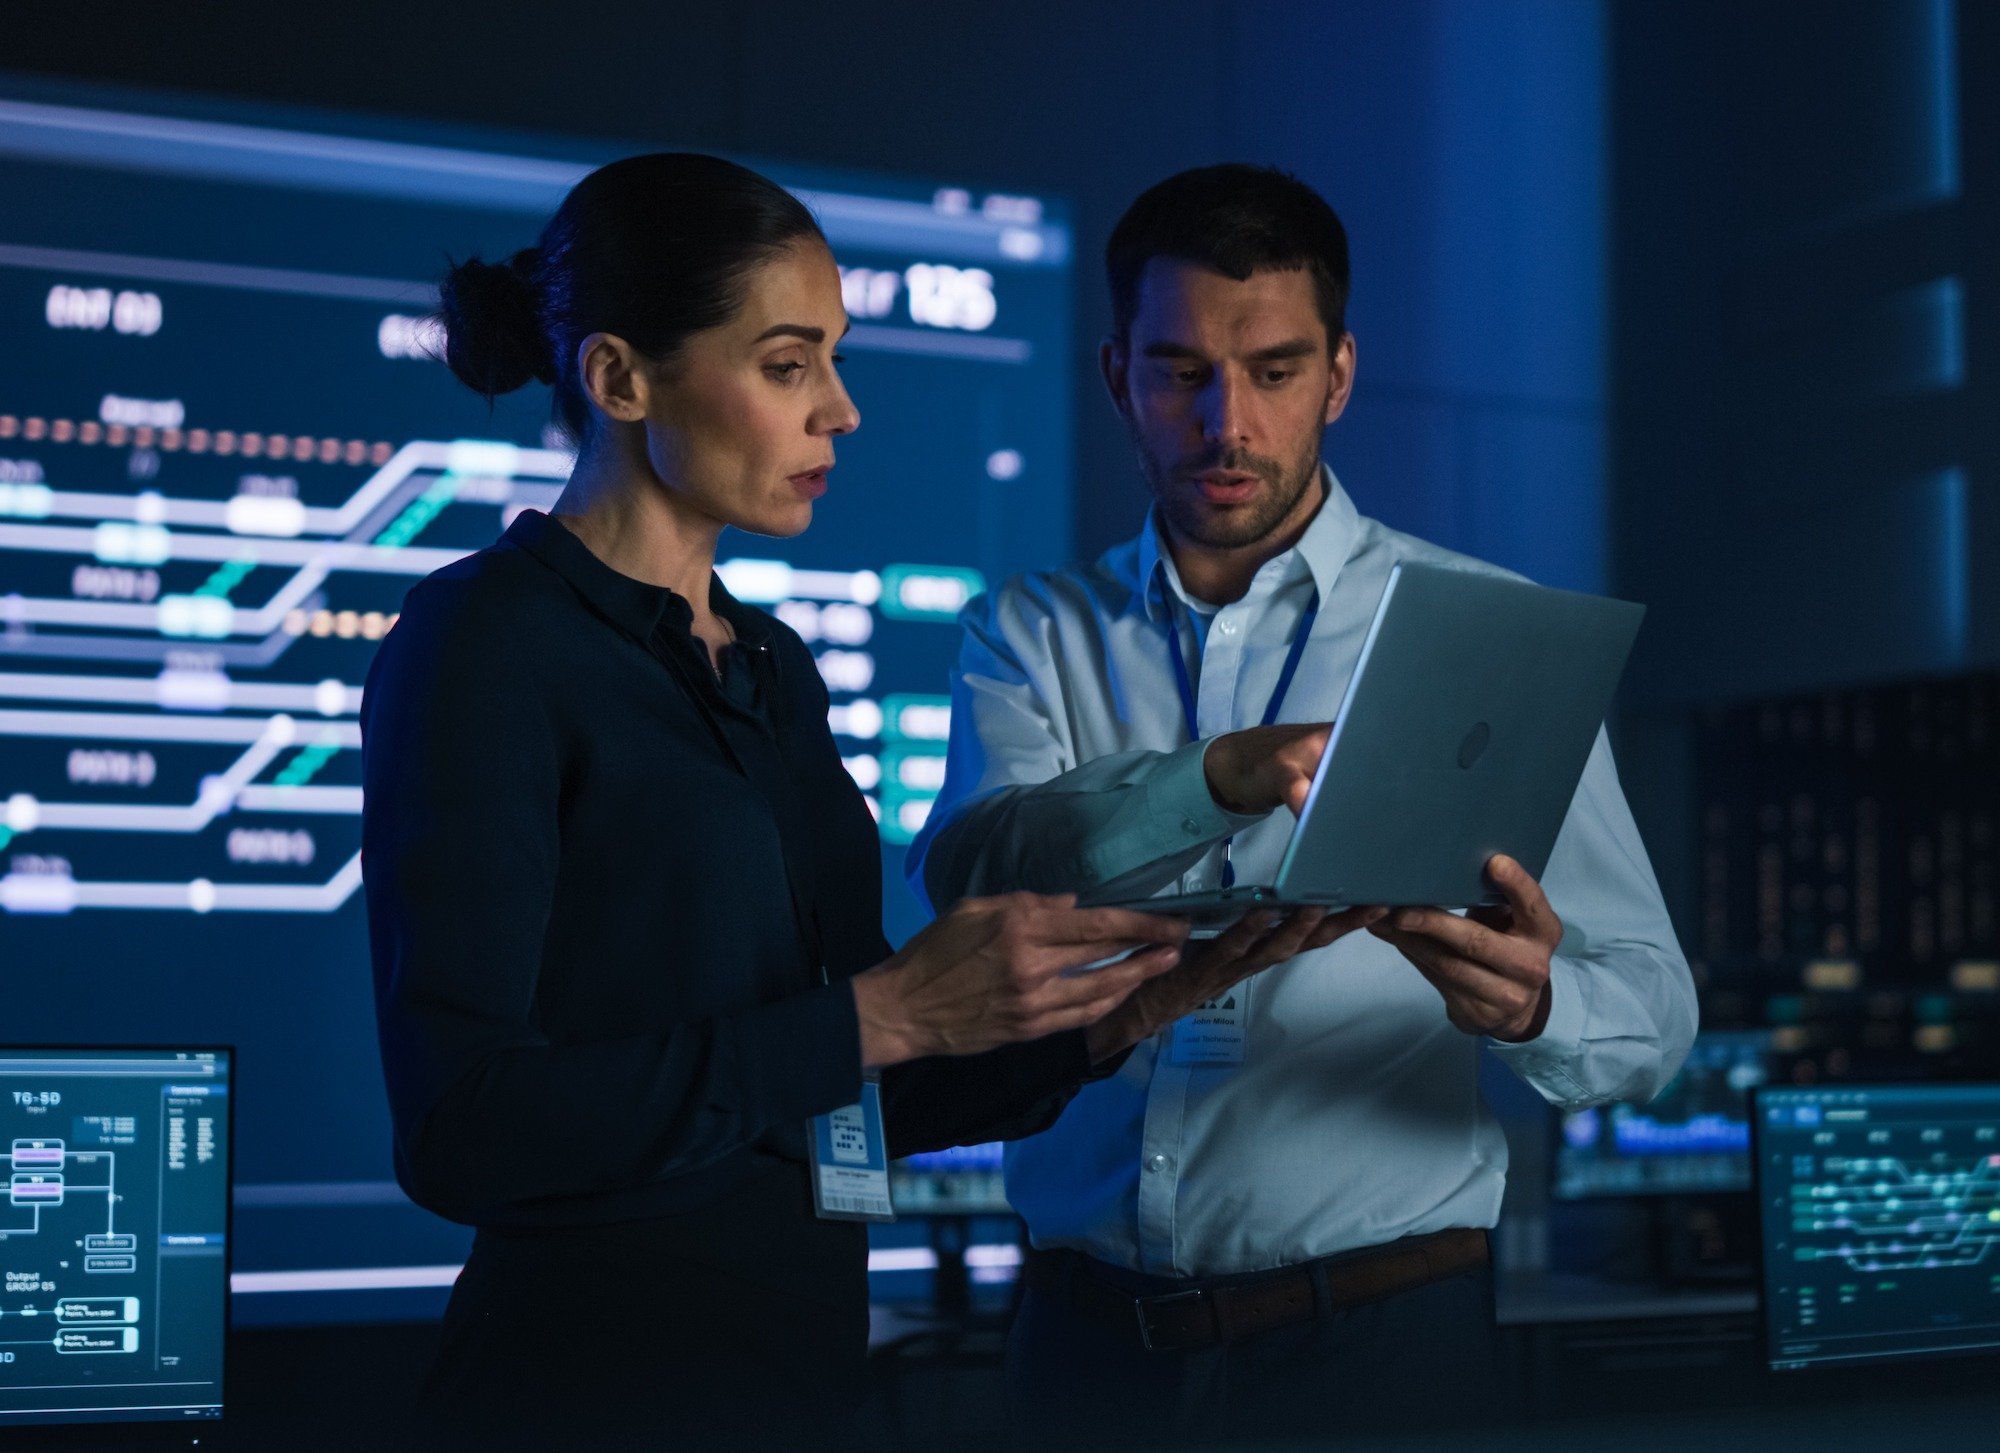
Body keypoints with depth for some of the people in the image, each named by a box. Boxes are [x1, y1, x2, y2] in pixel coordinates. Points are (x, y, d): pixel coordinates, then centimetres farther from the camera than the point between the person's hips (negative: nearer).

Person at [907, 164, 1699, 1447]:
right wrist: (1220, 778, -31)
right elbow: (969, 873, -14)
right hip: (1091, 1338, 2)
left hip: (1380, 1337, -1)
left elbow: (1651, 1013, -5)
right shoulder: (1033, 633, 6)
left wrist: (1532, 1006, -28)